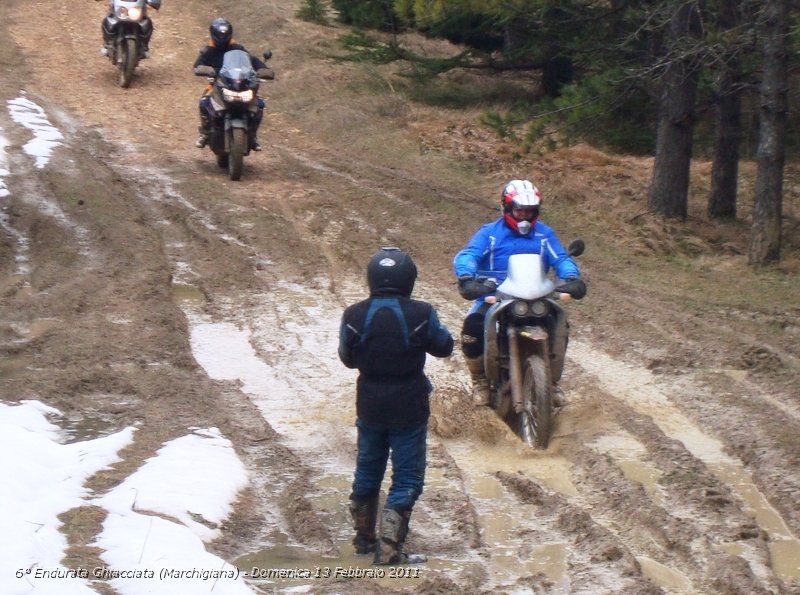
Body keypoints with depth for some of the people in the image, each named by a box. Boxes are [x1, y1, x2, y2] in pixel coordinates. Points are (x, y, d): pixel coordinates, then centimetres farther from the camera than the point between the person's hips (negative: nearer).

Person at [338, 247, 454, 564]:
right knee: (407, 476, 5)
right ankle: (389, 545, -5)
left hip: (369, 405, 3)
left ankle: (364, 537, 33)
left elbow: (347, 357, 5)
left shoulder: (354, 315, -10)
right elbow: (444, 347, 1)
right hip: (409, 407, -3)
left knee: (367, 469, 20)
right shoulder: (421, 314, -16)